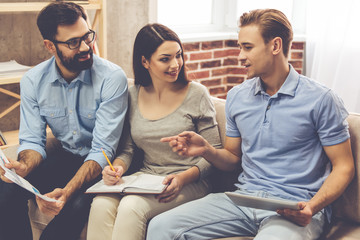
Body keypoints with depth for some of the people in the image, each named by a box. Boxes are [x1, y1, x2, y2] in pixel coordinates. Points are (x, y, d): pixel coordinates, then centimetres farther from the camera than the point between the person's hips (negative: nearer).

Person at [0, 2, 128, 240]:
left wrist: (67, 192, -36)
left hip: (102, 165, -3)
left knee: (77, 206, -33)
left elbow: (102, 151, -22)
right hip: (65, 156, 4)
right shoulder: (33, 81, -6)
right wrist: (23, 167, -28)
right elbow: (33, 141, -2)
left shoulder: (112, 78, -20)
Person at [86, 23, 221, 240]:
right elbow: (128, 148, 12)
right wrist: (118, 166, -11)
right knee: (101, 204, -26)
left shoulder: (196, 94, -4)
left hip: (190, 184, -3)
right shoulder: (133, 96, 7)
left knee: (131, 206, -30)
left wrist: (183, 178, -19)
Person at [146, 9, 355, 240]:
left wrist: (312, 207, -19)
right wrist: (206, 149, -3)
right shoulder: (237, 96, 12)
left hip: (294, 209, -4)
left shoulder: (320, 99, -4)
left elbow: (343, 167, -2)